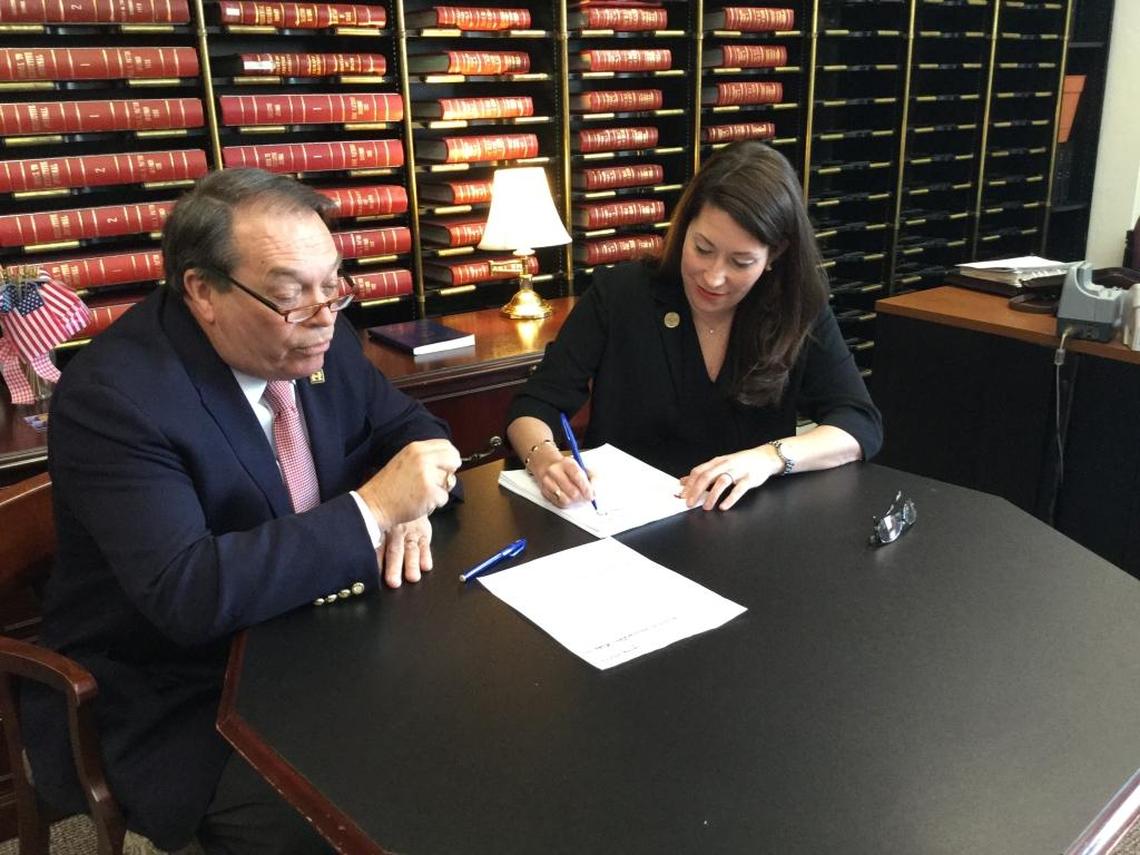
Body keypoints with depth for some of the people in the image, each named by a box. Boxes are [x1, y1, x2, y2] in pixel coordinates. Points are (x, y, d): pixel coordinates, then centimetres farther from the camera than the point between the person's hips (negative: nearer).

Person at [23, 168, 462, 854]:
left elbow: (411, 427, 9)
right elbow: (184, 594, -33)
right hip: (172, 707, -6)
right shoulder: (112, 394, -24)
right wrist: (372, 509, -32)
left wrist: (409, 499, -14)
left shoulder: (321, 339, -5)